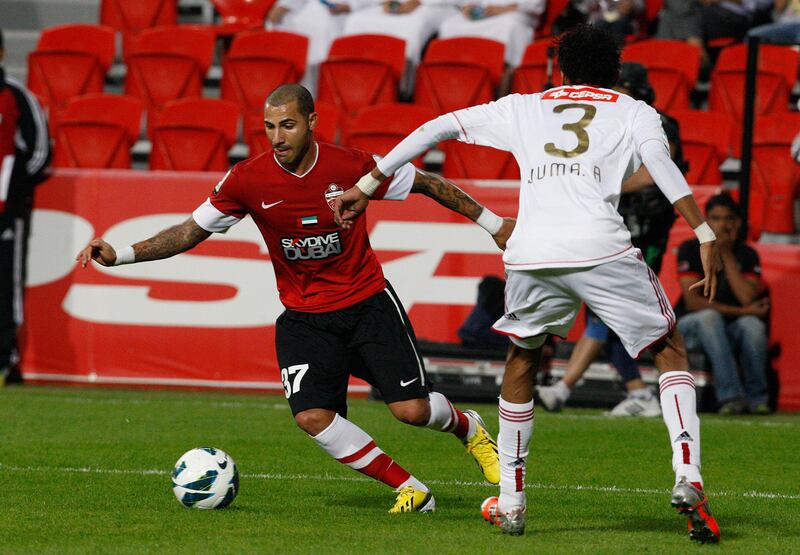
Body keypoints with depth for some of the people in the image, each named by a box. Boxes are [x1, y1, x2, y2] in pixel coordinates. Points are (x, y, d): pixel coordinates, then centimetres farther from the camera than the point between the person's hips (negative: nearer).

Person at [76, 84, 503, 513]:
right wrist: (120, 255, -12)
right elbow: (192, 231, -2)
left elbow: (428, 184, 0)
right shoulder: (248, 180, -11)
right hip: (304, 317, 1)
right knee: (312, 416, -20)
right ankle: (409, 489, -4)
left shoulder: (351, 166, -14)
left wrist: (492, 221, 6)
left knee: (411, 409, -11)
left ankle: (468, 427, 27)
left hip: (368, 303, -1)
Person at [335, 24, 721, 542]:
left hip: (531, 255, 2)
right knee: (671, 353, 15)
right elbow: (660, 162, -1)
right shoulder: (634, 112, 20)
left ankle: (511, 502, 26)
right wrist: (706, 235, -9)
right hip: (602, 251, -2)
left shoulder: (524, 108, 28)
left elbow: (438, 128, 27)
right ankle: (688, 481, -5)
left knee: (521, 363, 27)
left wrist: (367, 186, 33)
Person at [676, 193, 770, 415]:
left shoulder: (747, 254, 1)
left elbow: (748, 299, -15)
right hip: (689, 325, -2)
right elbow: (692, 301, -16)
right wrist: (741, 311, -19)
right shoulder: (691, 250, -6)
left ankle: (757, 397, -19)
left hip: (730, 330, 2)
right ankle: (731, 395, -42)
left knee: (752, 325, -31)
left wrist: (727, 256, -15)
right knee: (709, 316, -36)